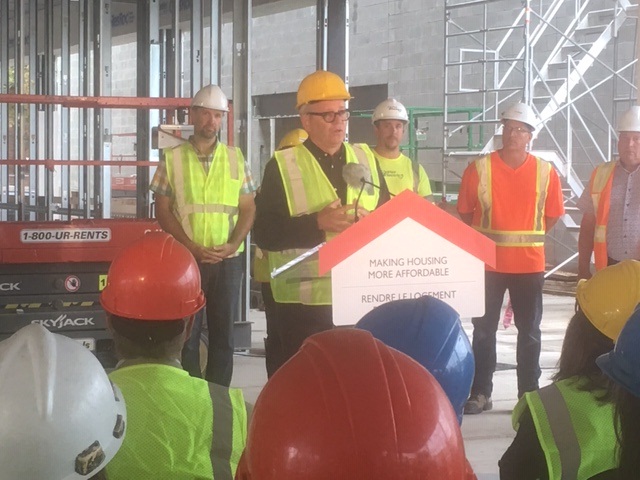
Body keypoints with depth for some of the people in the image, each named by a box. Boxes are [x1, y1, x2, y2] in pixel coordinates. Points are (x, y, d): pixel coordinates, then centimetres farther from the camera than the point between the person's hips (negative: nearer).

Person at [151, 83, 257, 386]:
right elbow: (163, 211, 0)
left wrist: (233, 244, -10)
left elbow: (247, 208, 7)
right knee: (186, 333, 1)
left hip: (228, 260, 2)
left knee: (223, 333, 4)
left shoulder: (235, 158, 7)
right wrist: (192, 247, -11)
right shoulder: (173, 158, 2)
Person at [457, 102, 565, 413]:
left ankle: (529, 393, 16)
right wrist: (486, 240, 3)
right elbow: (465, 212, 5)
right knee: (484, 329, 4)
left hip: (529, 264, 1)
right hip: (488, 263, -1)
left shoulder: (545, 172, 1)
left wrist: (526, 237, 6)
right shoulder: (479, 169, -3)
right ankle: (480, 393, 11)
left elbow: (552, 215, 11)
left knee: (529, 332, 7)